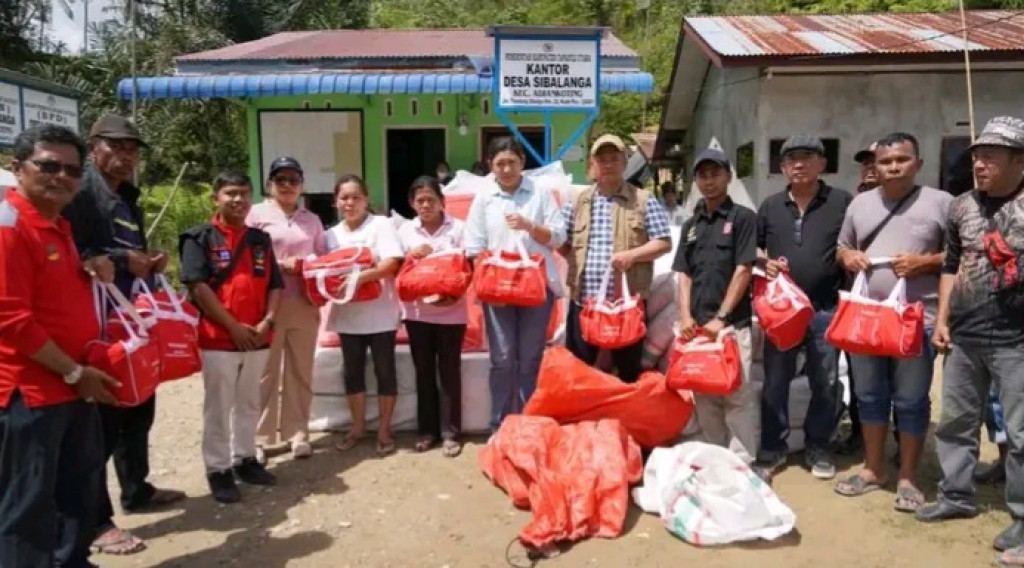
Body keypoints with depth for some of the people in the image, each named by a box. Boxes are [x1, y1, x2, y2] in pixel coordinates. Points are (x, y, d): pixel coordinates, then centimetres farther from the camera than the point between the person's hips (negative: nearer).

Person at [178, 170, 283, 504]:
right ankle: (218, 469, 13)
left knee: (249, 403, 15)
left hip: (258, 338, 5)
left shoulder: (261, 240, 12)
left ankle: (245, 459, 28)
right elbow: (197, 287, -12)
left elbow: (275, 285, 11)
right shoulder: (200, 238, -4)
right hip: (218, 338, -5)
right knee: (218, 408, 3)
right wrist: (233, 326, -15)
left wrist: (268, 321, -6)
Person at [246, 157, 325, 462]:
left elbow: (322, 259, 16)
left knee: (300, 371, 9)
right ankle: (259, 437, 9)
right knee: (266, 372, 0)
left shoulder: (312, 219, 15)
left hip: (304, 305, 4)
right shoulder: (257, 214, 2)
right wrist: (280, 264, -16)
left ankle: (298, 433, 19)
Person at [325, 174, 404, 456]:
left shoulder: (381, 224, -6)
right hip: (347, 313, 5)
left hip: (379, 312, -4)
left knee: (384, 370, 4)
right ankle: (358, 427, 26)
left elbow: (392, 263, -17)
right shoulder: (332, 234, 9)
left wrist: (360, 276, -28)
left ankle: (384, 429, 16)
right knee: (352, 371, 12)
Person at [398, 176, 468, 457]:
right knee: (424, 371, 11)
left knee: (449, 371, 4)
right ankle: (427, 430, 22)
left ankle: (450, 432, 13)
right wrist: (412, 256, -12)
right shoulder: (405, 231, 6)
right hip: (417, 312, 3)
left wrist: (455, 293, -20)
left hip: (450, 312, -3)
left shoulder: (458, 228, -3)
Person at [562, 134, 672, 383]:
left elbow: (664, 242, -2)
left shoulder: (644, 201, 2)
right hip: (583, 300, 3)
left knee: (629, 371, 8)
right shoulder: (577, 202, 12)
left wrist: (632, 255, -14)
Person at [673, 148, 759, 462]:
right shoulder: (691, 224, 15)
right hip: (697, 325, 5)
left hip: (733, 323, -5)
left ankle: (744, 461, 1)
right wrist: (685, 316, -1)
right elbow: (684, 275, 13)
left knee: (738, 394, -6)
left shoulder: (743, 217, 0)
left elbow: (744, 271, -7)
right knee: (704, 396, 10)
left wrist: (721, 317, -12)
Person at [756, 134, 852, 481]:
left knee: (826, 383, 7)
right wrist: (764, 261, -2)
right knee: (775, 381, 8)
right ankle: (773, 447, 21)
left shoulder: (841, 202, 2)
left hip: (825, 308, -2)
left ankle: (818, 448, 23)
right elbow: (752, 246, 18)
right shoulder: (770, 206, 11)